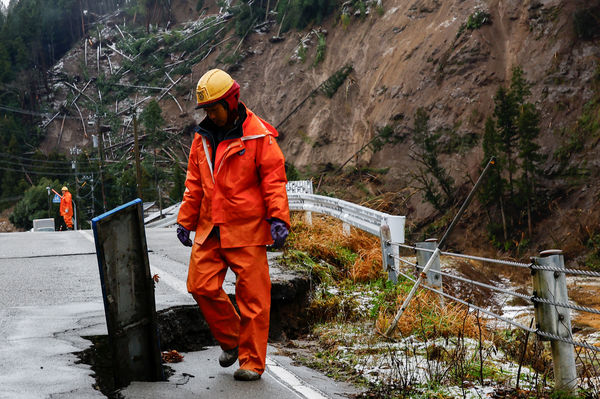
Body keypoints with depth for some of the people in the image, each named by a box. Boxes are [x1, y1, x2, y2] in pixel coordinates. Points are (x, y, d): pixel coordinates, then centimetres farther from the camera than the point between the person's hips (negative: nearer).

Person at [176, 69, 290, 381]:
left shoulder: (258, 136, -6)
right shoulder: (203, 138, 12)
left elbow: (274, 180, -7)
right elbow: (194, 184, 19)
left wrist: (278, 219, -17)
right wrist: (185, 221, 16)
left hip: (246, 229, -5)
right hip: (210, 228, 6)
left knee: (252, 296, -2)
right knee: (201, 286, 0)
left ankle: (252, 362, 8)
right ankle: (230, 340, 22)